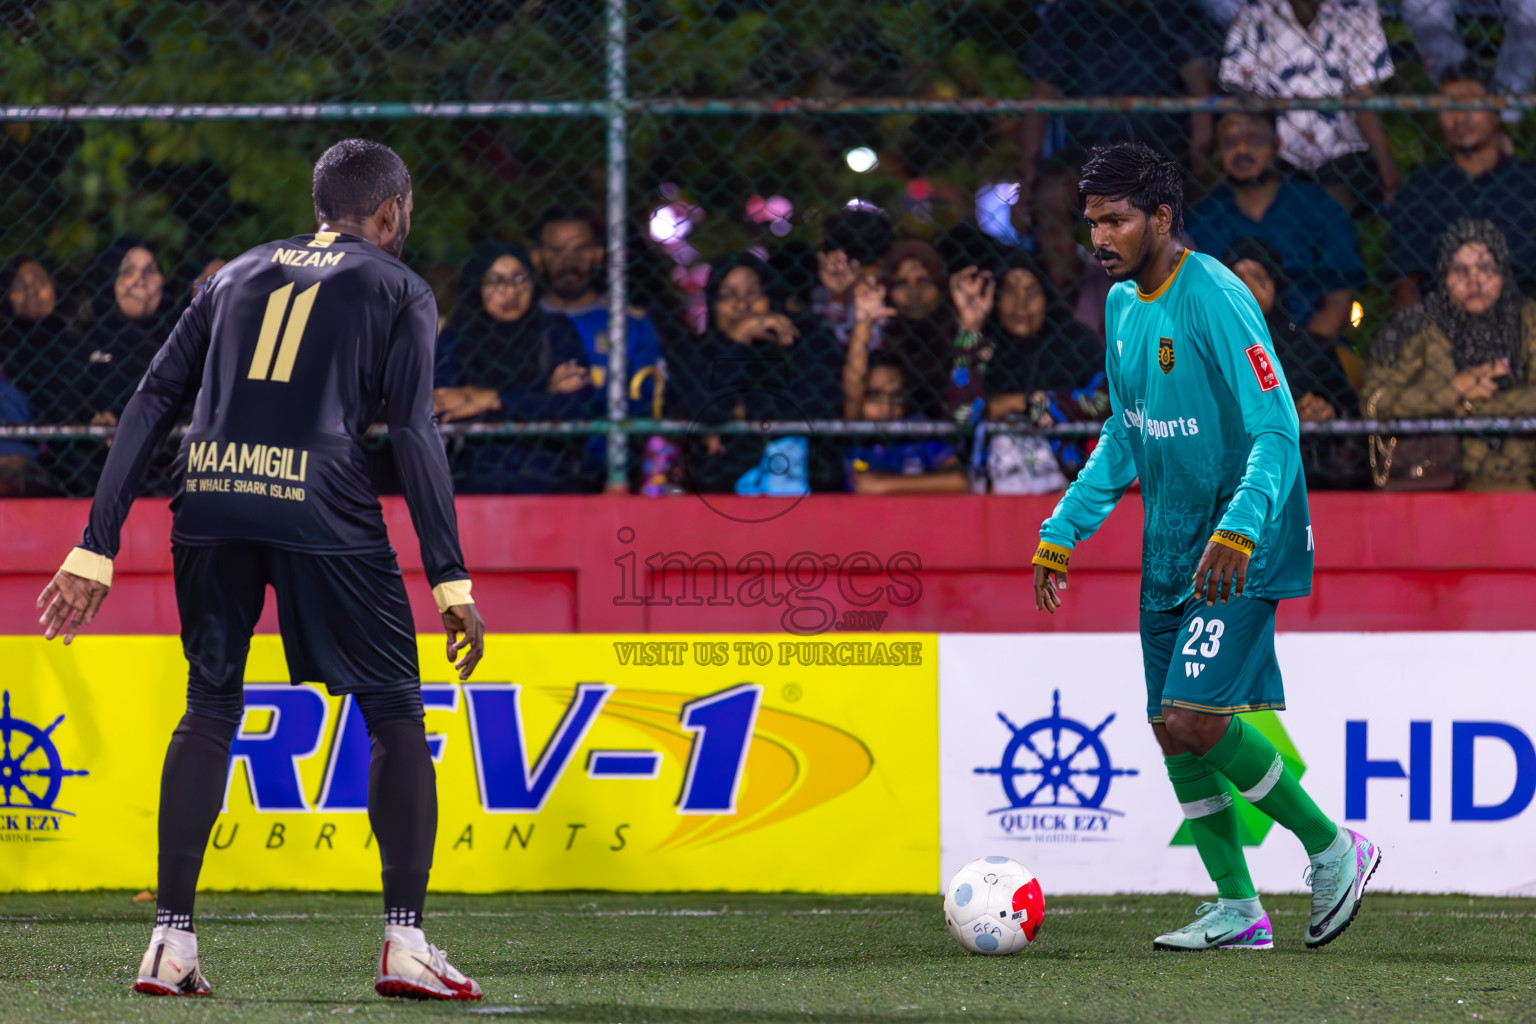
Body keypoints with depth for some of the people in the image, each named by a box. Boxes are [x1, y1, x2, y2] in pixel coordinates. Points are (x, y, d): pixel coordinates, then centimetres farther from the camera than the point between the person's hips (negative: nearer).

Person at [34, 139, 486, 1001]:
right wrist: (451, 580, -1)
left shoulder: (239, 275, 24)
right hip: (320, 505, -4)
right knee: (396, 712, 8)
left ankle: (171, 940, 11)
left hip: (210, 507, 4)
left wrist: (97, 550, 14)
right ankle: (406, 944, 0)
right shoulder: (398, 289, 13)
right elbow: (414, 430, 0)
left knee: (210, 708, 17)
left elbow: (152, 405, 16)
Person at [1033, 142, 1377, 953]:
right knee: (1171, 729, 5)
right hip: (1170, 553, 9)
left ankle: (1333, 849, 0)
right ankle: (1237, 909, 13)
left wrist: (1238, 529, -35)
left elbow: (1277, 431, -22)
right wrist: (1064, 528, 14)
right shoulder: (1123, 305, 9)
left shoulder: (1215, 300, -18)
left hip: (1238, 556, -9)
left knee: (1193, 719, -17)